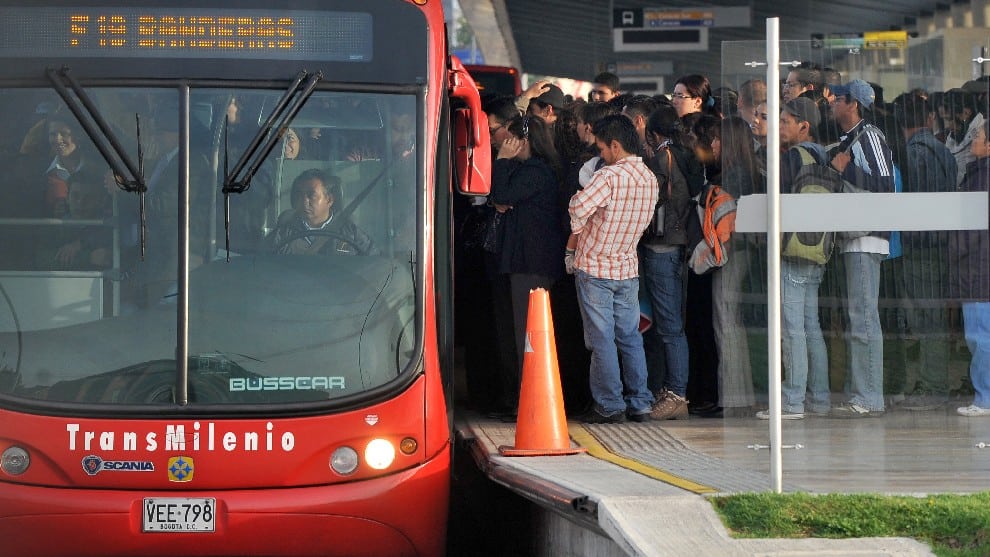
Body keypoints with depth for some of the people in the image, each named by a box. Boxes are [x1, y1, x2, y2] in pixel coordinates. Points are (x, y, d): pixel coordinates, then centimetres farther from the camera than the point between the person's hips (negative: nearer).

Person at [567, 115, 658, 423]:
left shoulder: (610, 176, -20)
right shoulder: (650, 179, 4)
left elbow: (578, 208, -28)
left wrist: (571, 246, -9)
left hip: (594, 268, -6)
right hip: (628, 268, 6)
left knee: (602, 339, -1)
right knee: (630, 337, 12)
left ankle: (610, 406, 0)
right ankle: (640, 403, 13)